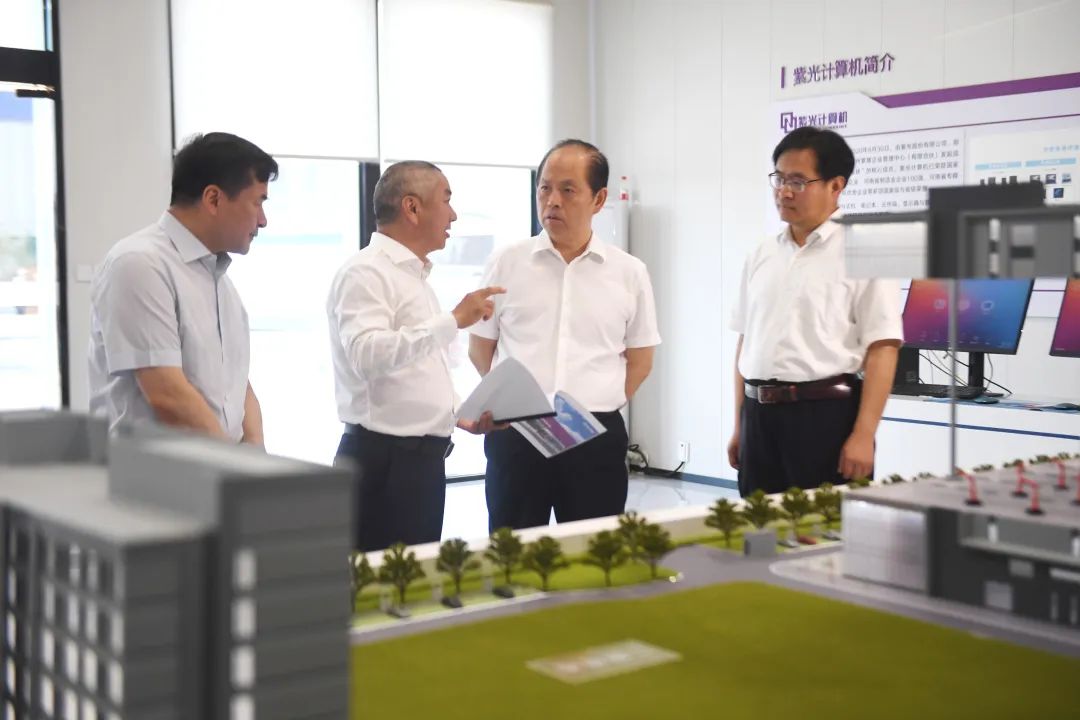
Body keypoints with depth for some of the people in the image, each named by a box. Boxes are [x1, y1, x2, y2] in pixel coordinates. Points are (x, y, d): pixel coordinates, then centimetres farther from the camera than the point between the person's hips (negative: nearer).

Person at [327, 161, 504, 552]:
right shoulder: (365, 272, -12)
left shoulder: (415, 276, 17)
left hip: (424, 457, 9)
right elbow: (367, 355, -29)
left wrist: (459, 414, 12)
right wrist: (454, 320, -28)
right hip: (384, 460, -9)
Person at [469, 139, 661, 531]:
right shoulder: (506, 264, 2)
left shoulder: (629, 273, 4)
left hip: (597, 438, 1)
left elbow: (640, 358, 12)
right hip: (515, 435, 0)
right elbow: (480, 349, 10)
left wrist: (597, 404, 6)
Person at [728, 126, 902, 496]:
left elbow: (882, 349, -11)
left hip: (826, 413, -5)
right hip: (761, 414, 6)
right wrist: (740, 424, 15)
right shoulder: (761, 256, 12)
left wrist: (863, 435, -16)